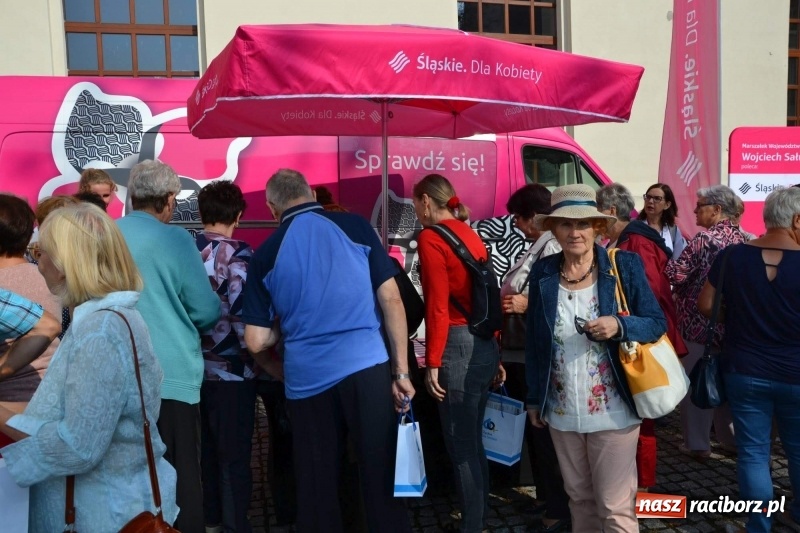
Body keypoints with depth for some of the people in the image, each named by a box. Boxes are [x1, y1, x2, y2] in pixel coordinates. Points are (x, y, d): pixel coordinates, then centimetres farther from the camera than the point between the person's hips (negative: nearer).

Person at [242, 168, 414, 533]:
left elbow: (256, 342, 3)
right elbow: (391, 299, 0)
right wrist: (401, 370, 4)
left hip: (306, 377, 1)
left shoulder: (266, 253, 5)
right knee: (381, 473, 10)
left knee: (316, 484, 14)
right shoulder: (355, 226, 4)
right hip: (367, 366, -1)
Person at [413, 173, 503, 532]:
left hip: (459, 346, -8)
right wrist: (494, 347, 16)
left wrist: (432, 363, -12)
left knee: (460, 444, 4)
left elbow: (438, 305, -15)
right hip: (486, 344, 8)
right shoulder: (471, 235, 13)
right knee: (473, 438, 20)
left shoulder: (430, 238, -10)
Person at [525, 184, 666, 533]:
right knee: (578, 497, 19)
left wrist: (619, 326, -24)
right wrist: (534, 398, 9)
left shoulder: (625, 266, -8)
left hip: (613, 411, -3)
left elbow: (657, 323, -4)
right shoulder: (542, 272, 0)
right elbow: (534, 342, 6)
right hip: (561, 412, 3)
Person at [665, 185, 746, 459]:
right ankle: (731, 437, 28)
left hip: (699, 322, -7)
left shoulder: (704, 238, -17)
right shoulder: (739, 237, 8)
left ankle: (697, 443, 11)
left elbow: (677, 274, -22)